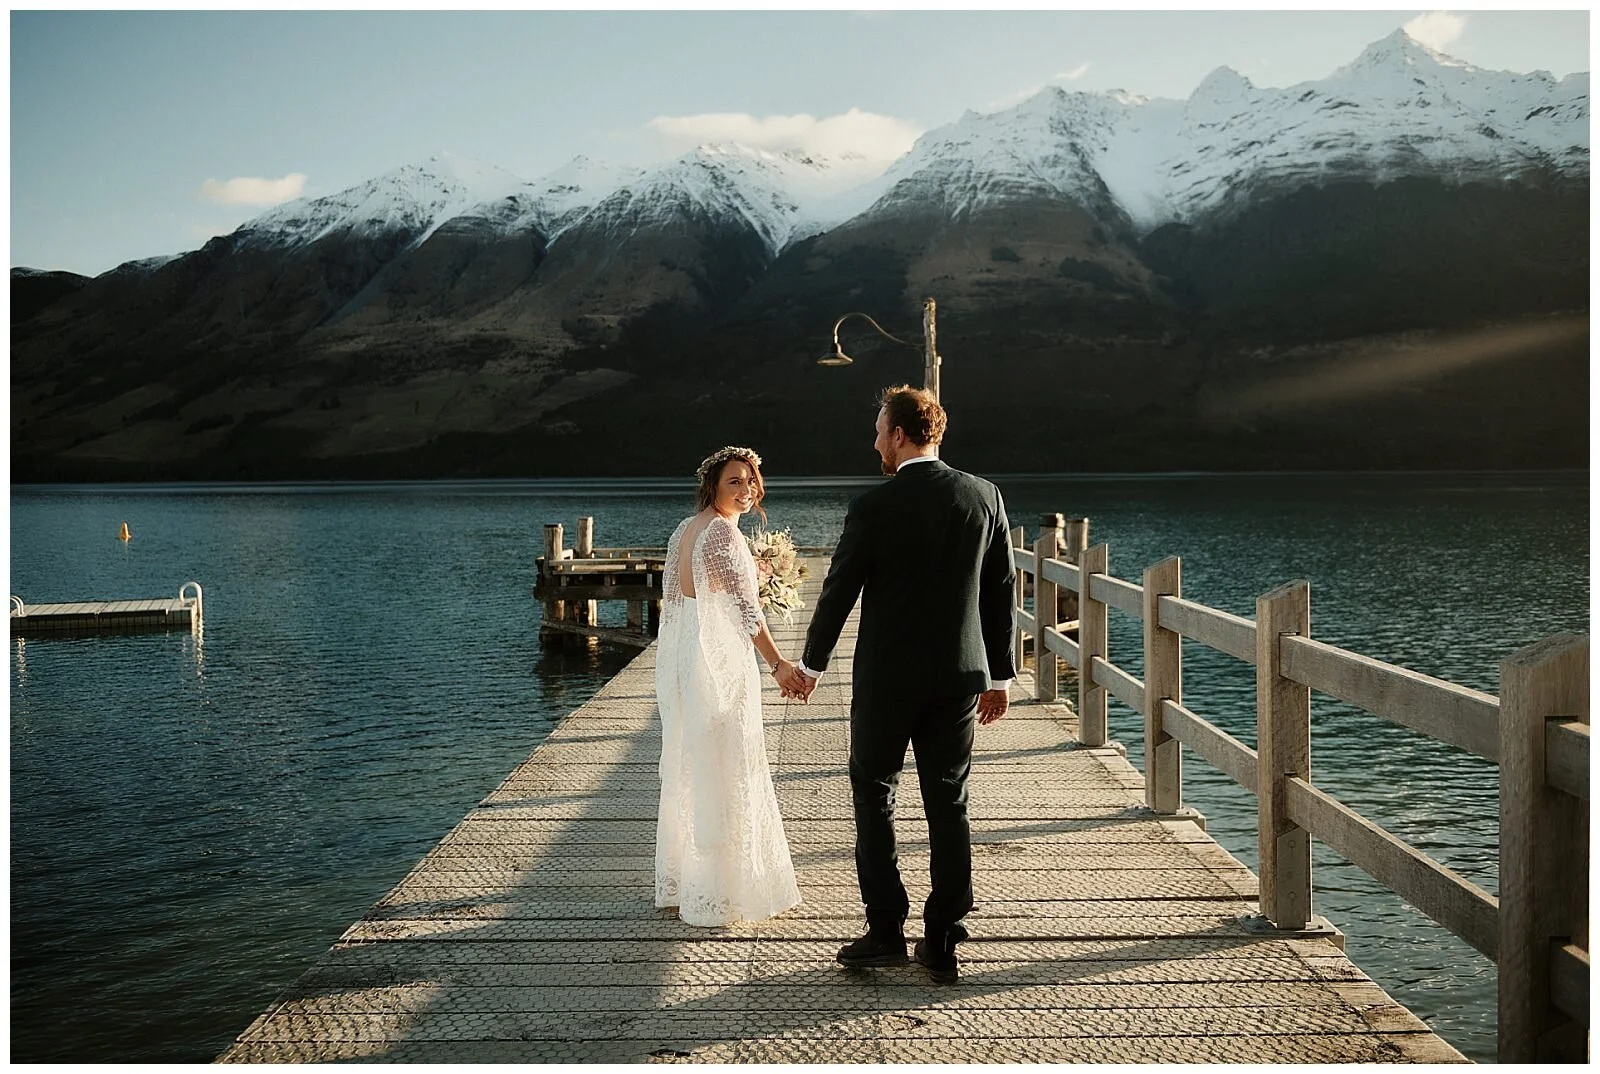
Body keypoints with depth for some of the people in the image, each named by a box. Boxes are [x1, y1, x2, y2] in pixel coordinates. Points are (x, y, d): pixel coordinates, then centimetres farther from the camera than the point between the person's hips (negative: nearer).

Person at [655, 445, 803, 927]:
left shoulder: (683, 530, 12)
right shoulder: (723, 531, -15)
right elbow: (744, 606, -23)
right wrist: (777, 662, -26)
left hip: (683, 660, 9)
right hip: (720, 662, -9)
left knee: (687, 770, 16)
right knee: (725, 774, -1)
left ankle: (677, 883, 26)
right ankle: (718, 893, 7)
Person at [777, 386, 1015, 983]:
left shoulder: (873, 508, -12)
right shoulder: (985, 496, 0)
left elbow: (838, 592, -5)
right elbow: (1000, 592, 5)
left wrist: (811, 666, 10)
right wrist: (999, 676, 13)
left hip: (887, 678, -4)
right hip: (959, 677, 4)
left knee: (874, 798, 11)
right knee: (949, 806, 10)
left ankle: (886, 932, 12)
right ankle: (943, 945, 14)